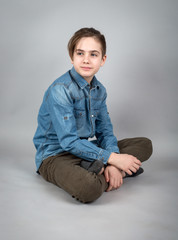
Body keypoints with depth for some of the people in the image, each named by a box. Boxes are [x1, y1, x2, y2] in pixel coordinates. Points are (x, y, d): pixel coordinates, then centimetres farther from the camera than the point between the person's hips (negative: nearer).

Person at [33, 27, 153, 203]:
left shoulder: (99, 90, 6)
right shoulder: (60, 90, -19)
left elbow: (105, 130, 5)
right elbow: (69, 142, -22)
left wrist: (112, 164, -15)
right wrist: (112, 158, -21)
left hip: (89, 148, 8)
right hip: (56, 155, -8)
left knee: (145, 144, 2)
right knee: (89, 188, -40)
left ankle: (97, 169, -16)